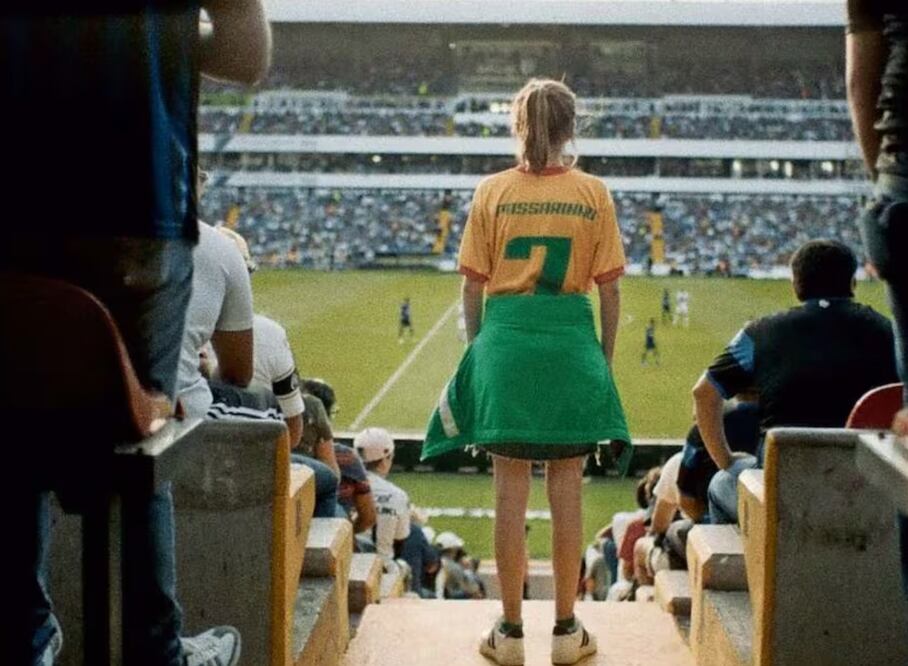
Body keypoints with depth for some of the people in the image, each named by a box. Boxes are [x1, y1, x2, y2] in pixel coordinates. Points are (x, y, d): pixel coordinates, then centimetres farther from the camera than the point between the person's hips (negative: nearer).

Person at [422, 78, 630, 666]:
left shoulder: (493, 192, 1)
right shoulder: (594, 193, 1)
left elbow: (474, 285, 1)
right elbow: (609, 287, 1)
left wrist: (477, 348, 12)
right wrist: (606, 355, 11)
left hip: (506, 337, 0)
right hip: (571, 341, 0)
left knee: (511, 492, 6)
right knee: (567, 491, 8)